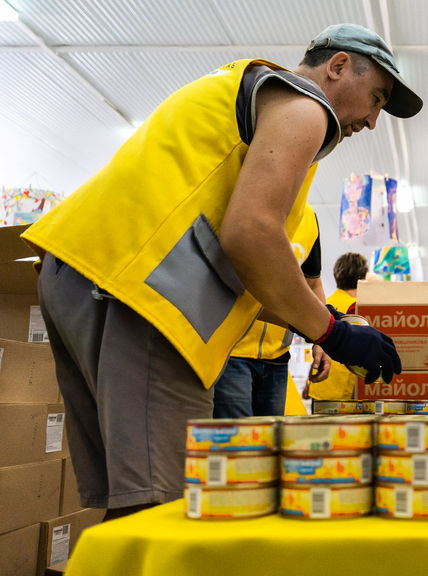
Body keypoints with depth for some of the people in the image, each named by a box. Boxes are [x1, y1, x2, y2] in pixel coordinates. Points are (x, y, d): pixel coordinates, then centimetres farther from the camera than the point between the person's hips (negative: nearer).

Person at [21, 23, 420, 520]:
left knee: (127, 506, 9)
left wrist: (308, 321, 27)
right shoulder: (302, 106, 5)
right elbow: (249, 232, -15)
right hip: (135, 284, -10)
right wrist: (329, 332, -3)